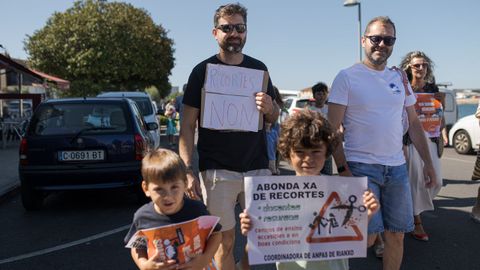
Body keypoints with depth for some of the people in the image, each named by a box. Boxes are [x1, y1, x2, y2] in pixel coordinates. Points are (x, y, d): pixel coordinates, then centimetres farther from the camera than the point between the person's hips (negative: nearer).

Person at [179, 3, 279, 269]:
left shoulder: (258, 68, 9)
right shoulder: (202, 71, 0)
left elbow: (273, 119, 16)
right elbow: (188, 125, -2)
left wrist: (269, 109, -8)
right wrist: (188, 170, -12)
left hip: (257, 167, 3)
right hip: (218, 170, -3)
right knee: (225, 241, 4)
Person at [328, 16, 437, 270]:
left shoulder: (399, 77, 10)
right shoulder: (347, 77, -6)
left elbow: (414, 122, 16)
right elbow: (332, 129, -9)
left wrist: (428, 162, 10)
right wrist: (343, 170, -15)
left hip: (397, 167, 5)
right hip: (361, 167, -5)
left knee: (396, 235, 10)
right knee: (367, 238, -8)